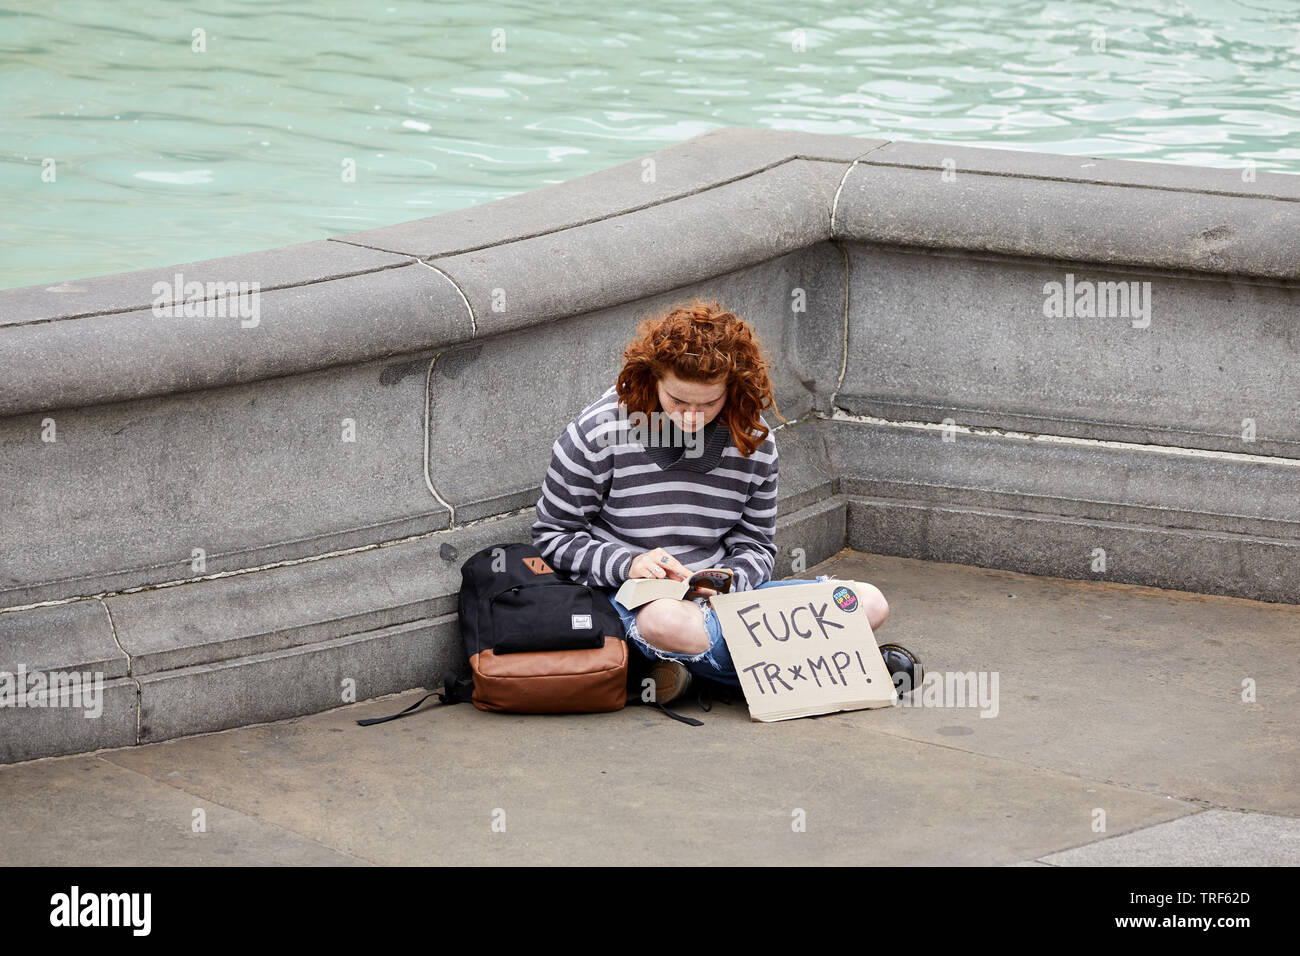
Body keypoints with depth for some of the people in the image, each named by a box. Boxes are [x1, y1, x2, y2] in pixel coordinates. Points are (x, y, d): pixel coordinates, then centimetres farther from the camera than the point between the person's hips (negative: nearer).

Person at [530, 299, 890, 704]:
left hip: (720, 598, 5)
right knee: (668, 622, -44)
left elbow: (755, 547, 13)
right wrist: (627, 564, -19)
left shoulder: (752, 442, 3)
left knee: (870, 603, -12)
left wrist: (727, 580, -12)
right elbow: (553, 537, -1)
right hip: (630, 599, -5)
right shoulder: (597, 434, -8)